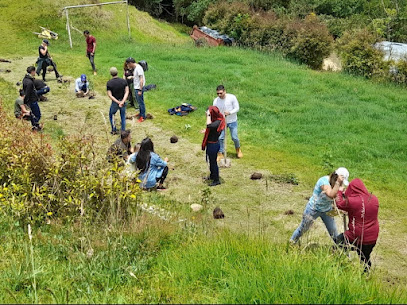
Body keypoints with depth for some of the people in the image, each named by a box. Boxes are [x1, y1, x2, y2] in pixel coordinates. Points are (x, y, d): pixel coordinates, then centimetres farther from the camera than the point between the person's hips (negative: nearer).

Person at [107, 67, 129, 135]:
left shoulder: (109, 83, -14)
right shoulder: (123, 81, -8)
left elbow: (110, 95, -17)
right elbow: (127, 92, -13)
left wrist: (118, 102, -16)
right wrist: (122, 101, -21)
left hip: (115, 103, -2)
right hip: (123, 102, 2)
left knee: (111, 115, 22)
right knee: (123, 117, 17)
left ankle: (114, 130, 25)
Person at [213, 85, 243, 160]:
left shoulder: (232, 97, -18)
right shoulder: (216, 101, -12)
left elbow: (237, 108, -13)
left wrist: (229, 113, -29)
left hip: (232, 121, -2)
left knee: (234, 137, 4)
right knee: (220, 138, 2)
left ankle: (238, 150, 34)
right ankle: (220, 153, 19)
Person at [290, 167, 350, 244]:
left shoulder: (335, 183, -7)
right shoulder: (324, 181, -28)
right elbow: (331, 195, -40)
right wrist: (338, 182, -40)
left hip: (327, 210, 6)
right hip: (314, 209, -6)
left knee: (334, 232, 3)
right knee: (303, 229, 8)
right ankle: (291, 242, 28)